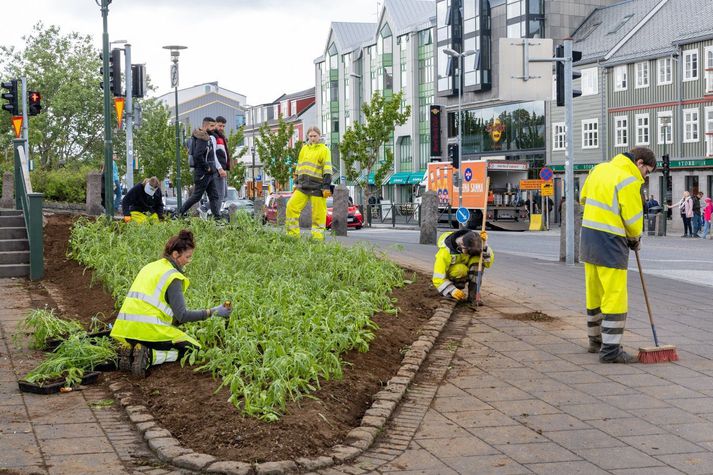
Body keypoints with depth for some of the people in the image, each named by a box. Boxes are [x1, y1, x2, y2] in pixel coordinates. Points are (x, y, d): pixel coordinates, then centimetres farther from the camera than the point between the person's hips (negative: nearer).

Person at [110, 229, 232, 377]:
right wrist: (212, 312, -10)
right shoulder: (172, 276, -8)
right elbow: (182, 315, -14)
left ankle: (130, 351, 5)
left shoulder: (150, 267, 18)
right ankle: (150, 356, -13)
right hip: (150, 330, -8)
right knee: (194, 348, 7)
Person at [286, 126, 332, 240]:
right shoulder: (304, 149, 18)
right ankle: (293, 235, -3)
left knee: (318, 215, -4)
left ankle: (317, 238, 2)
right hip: (302, 186, 5)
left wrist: (326, 187, -13)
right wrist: (296, 183, 19)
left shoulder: (324, 150, 1)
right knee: (291, 206, -8)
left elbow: (327, 170, -5)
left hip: (317, 187, -5)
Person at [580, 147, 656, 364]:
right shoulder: (629, 181, -14)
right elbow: (633, 220, -12)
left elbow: (584, 197, 22)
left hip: (589, 239, 9)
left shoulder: (599, 169, 10)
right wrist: (635, 239, 8)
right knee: (615, 297, -5)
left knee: (595, 294, 18)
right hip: (610, 242, -9)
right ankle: (610, 350, -5)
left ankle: (595, 341, 28)